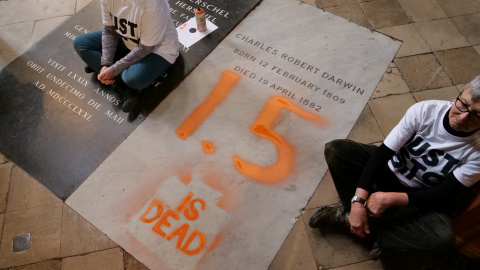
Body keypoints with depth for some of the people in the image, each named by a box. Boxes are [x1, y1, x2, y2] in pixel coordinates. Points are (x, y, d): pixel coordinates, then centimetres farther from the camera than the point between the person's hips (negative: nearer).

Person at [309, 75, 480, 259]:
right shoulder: (425, 110, -21)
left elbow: (441, 195, -18)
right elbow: (382, 153, -22)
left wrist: (391, 198, -32)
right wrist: (359, 200, -31)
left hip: (420, 197, 0)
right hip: (389, 170, 1)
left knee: (443, 237, -34)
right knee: (335, 149, -20)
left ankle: (347, 216, -20)